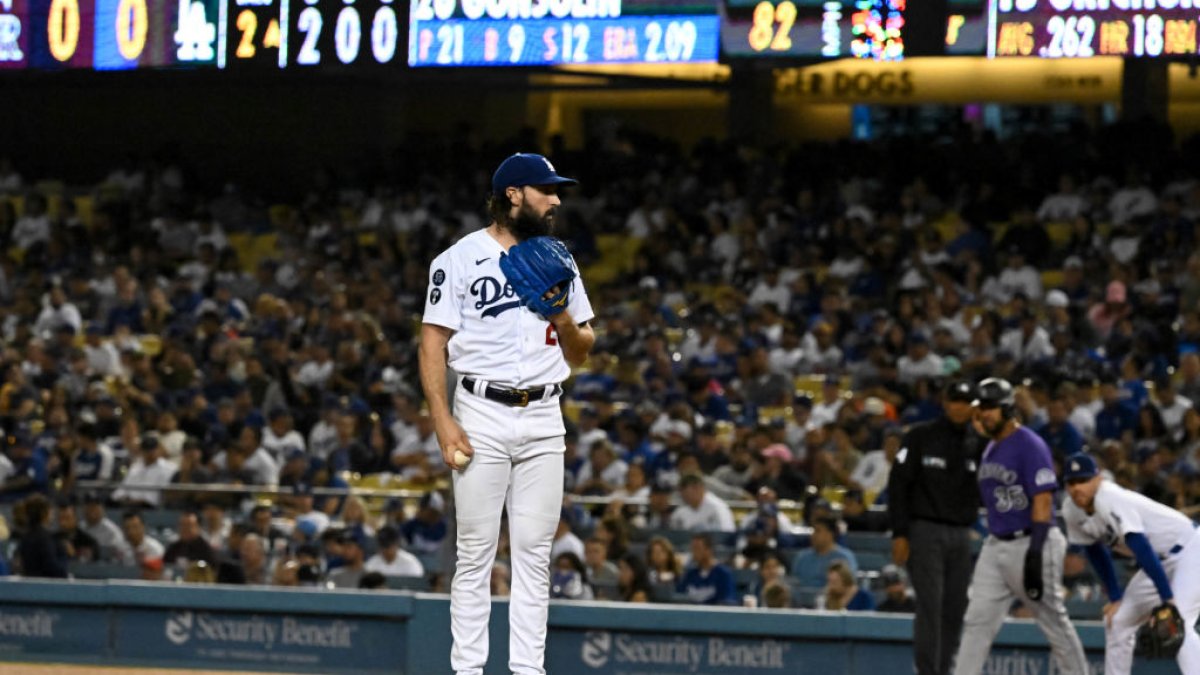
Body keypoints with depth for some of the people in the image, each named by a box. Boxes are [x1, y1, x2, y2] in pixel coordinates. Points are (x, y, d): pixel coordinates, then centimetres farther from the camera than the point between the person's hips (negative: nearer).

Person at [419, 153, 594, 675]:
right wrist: (444, 422, -14)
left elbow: (580, 355, 17)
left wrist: (564, 317, -5)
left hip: (544, 418, 4)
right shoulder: (461, 259, -1)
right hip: (483, 415, -4)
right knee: (475, 553, -4)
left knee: (535, 554, 3)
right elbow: (432, 344, -4)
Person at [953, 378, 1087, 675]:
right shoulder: (990, 450, 14)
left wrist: (1035, 555, -24)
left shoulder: (1030, 446, -12)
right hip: (995, 546, 8)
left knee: (1054, 621, 1)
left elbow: (1043, 501, -18)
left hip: (1028, 543, -8)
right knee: (977, 620, -1)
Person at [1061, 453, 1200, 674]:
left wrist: (1167, 599, -40)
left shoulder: (1111, 500, -30)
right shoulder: (1072, 511, -4)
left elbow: (1142, 548, -36)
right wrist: (1115, 597, 7)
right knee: (1117, 622, 10)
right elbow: (1095, 550, 11)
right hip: (1162, 560, 9)